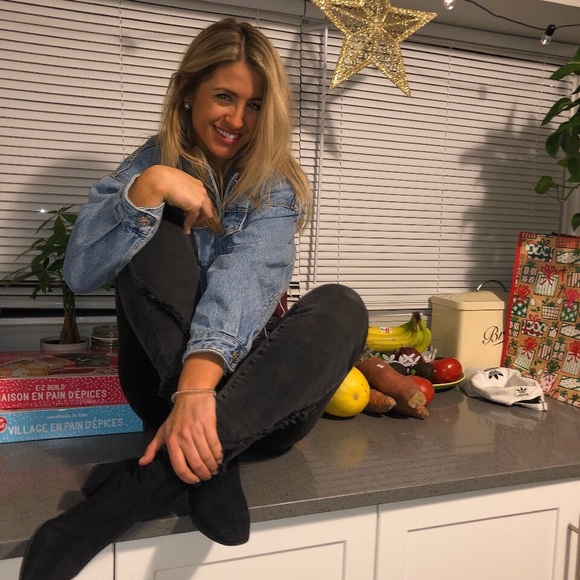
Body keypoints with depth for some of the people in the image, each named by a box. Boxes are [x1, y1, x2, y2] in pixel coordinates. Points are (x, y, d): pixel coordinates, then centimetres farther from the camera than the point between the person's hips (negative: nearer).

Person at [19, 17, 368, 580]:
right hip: (162, 380, 0)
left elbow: (243, 280, -23)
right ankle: (214, 463, -32)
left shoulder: (276, 184, -1)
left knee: (342, 307, -27)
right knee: (158, 228, -20)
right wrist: (148, 187, -23)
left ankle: (146, 481, -38)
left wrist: (198, 386, -39)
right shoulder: (152, 163, 4)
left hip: (248, 384, 0)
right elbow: (80, 273, -10)